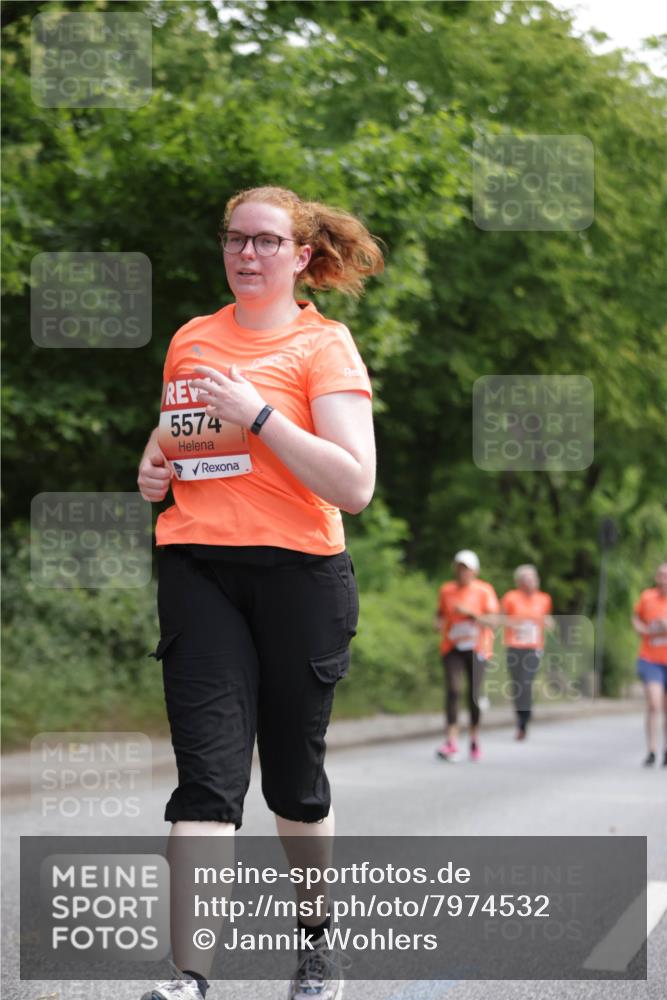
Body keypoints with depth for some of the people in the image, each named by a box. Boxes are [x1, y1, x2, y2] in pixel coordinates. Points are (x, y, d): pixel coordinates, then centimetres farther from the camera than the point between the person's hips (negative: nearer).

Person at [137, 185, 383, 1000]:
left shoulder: (323, 345, -2)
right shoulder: (190, 341, 12)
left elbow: (354, 486, -12)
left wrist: (259, 415, -17)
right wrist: (154, 466, 8)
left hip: (300, 572, -2)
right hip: (198, 570, 3)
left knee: (293, 773, 10)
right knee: (208, 771, -10)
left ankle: (316, 933, 33)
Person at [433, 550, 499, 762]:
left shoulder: (484, 591, -2)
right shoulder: (446, 590, 6)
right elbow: (441, 612, 19)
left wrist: (469, 613, -21)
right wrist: (438, 622, -4)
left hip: (477, 648, -1)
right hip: (452, 648, 1)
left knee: (475, 693, 4)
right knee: (453, 690, -16)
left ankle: (475, 740, 23)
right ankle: (451, 743, -23)